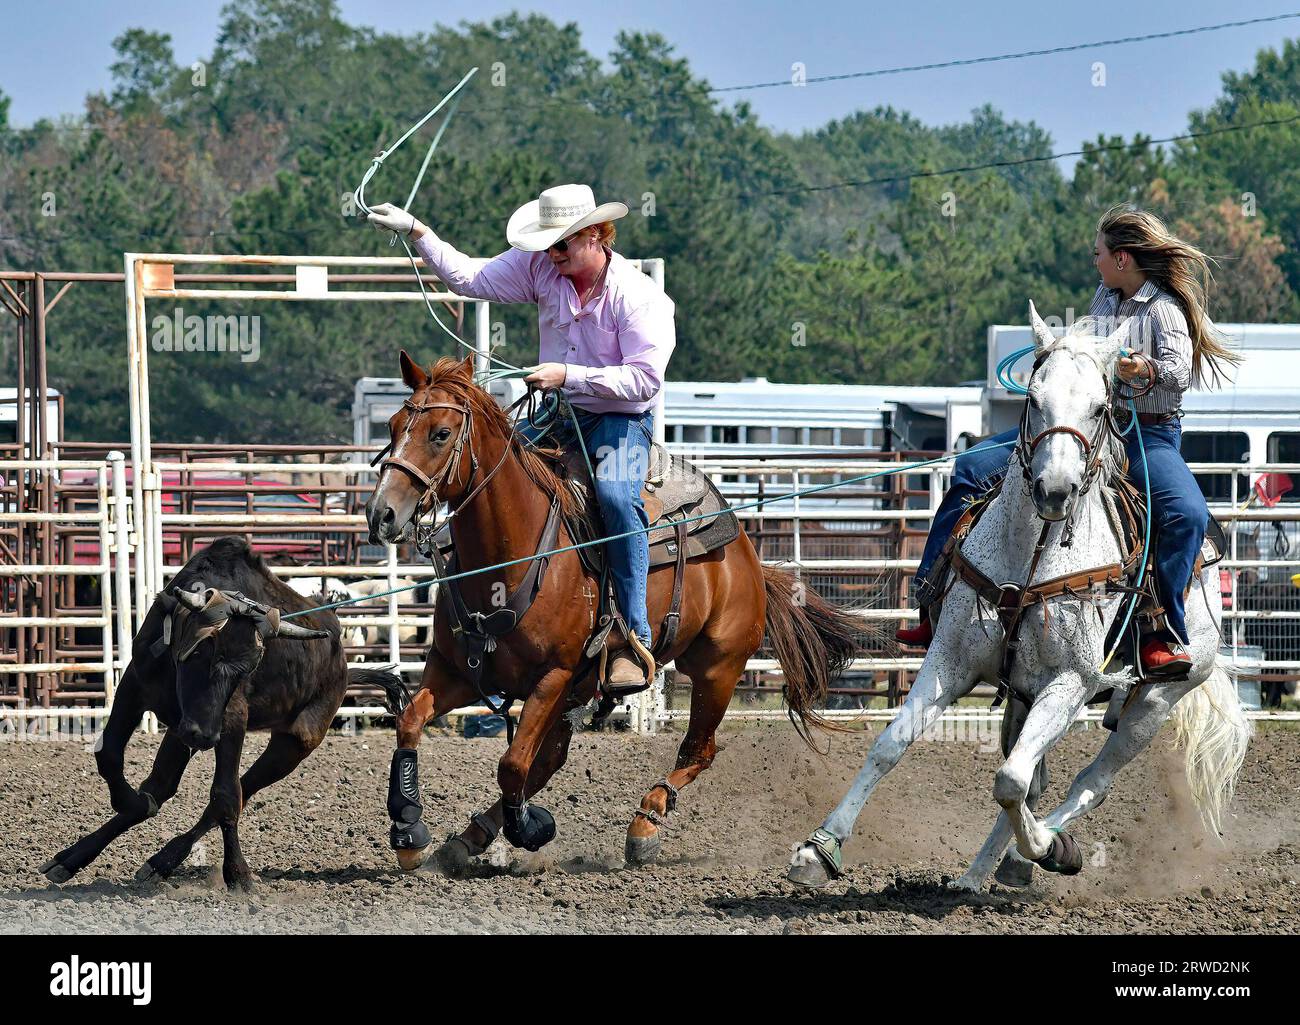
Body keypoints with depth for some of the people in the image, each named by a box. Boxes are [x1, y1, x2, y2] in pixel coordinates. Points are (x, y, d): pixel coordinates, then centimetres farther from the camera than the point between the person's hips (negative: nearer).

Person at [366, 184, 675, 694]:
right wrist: (415, 232, -1)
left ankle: (636, 638, -32)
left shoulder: (639, 296, -17)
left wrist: (569, 375, -29)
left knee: (615, 494, -35)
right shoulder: (541, 268, -2)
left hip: (622, 420, -6)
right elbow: (471, 278, 6)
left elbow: (644, 379, -23)